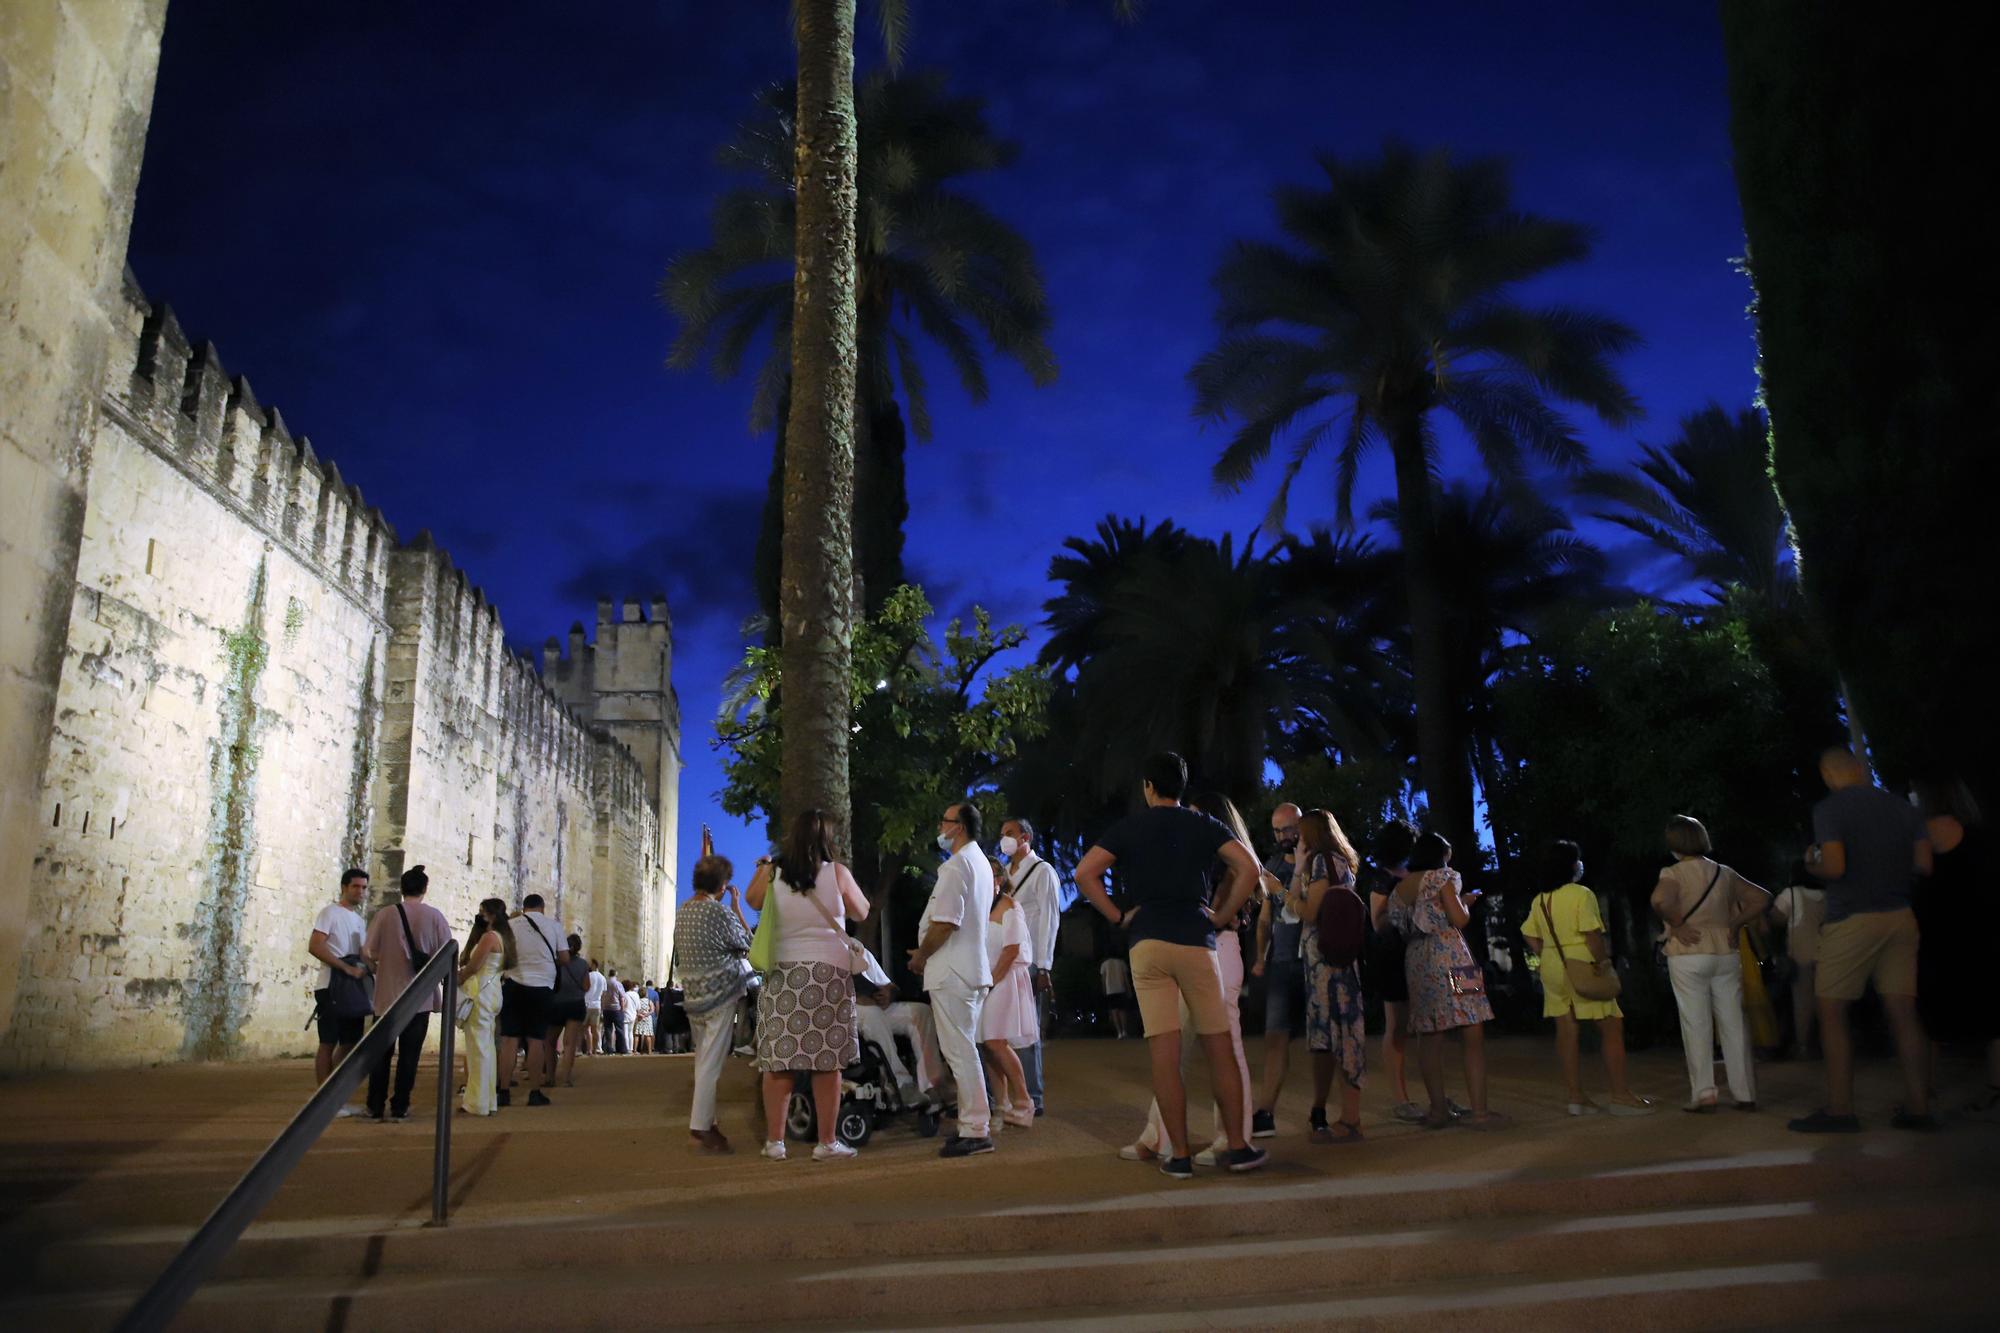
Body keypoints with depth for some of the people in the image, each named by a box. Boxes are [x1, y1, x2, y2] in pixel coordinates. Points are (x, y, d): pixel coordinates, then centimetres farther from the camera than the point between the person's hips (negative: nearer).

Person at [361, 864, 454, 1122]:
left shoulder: (385, 915, -5)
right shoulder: (434, 916, -6)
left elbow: (370, 952, -6)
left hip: (387, 994, 1)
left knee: (381, 1052, 11)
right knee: (409, 1054, 7)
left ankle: (375, 1107, 14)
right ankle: (400, 1107, 9)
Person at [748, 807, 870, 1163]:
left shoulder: (771, 873, 2)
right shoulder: (837, 873, -2)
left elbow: (752, 899, 23)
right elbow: (862, 913, 12)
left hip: (782, 974, 2)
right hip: (828, 973, -2)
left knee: (778, 1061, 5)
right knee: (827, 1063, 1)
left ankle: (774, 1141, 8)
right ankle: (827, 1143, 4)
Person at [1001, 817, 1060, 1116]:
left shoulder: (1042, 871, 1)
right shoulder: (1005, 875, 20)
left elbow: (1049, 919, -5)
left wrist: (1043, 967, -10)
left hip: (1029, 963, -6)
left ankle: (1033, 1098, 1)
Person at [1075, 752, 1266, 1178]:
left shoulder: (1129, 827, 6)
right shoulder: (1205, 826, 8)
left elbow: (1084, 874, -3)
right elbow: (1248, 868, -3)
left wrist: (1118, 916, 4)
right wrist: (1222, 915, 4)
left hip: (1147, 942, 0)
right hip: (1197, 941, 1)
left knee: (1164, 1055, -1)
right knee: (1219, 1048, 8)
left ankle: (1179, 1155, 2)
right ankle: (1238, 1147, 11)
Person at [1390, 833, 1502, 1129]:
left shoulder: (1401, 887, 16)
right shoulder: (1441, 877, -3)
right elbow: (1459, 919, -9)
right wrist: (1463, 901, 13)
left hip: (1416, 961, 7)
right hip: (1448, 958, -7)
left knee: (1429, 1037, 7)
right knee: (1473, 1036, -4)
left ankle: (1438, 1109, 9)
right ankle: (1478, 1111, -7)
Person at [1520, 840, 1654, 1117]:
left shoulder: (1539, 901, 10)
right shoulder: (1581, 895, -11)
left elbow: (1529, 936, 10)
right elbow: (1592, 936, -17)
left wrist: (1549, 957, 12)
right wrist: (1604, 964, -11)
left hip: (1552, 971, 7)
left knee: (1568, 1033, 7)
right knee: (1612, 1029, 1)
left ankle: (1576, 1097, 10)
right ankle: (1620, 1095, 1)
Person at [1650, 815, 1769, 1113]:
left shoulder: (1674, 873, -7)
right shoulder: (1725, 873, 9)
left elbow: (1660, 900, -27)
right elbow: (1761, 898, 13)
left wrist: (1678, 925, -13)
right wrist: (1735, 923, 9)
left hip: (1689, 955, -4)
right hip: (1725, 953, 4)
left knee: (1697, 1024, 0)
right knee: (1733, 1023, 7)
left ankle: (1703, 1093, -1)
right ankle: (1745, 1093, 9)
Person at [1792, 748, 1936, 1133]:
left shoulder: (1829, 810, -9)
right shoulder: (1903, 809, 8)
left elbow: (1834, 867, -18)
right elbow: (1924, 864, 5)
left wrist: (1811, 863, 3)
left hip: (1851, 918, -5)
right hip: (1899, 917, 6)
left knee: (1832, 1013, 1)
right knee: (1903, 1013, 8)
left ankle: (1839, 1110, 0)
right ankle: (1917, 1107, 9)